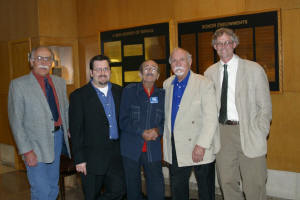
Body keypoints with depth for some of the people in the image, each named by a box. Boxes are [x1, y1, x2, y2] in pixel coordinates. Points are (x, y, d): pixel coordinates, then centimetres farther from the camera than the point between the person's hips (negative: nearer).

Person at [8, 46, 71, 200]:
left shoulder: (60, 82, 8)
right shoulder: (18, 84, -8)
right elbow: (16, 121, -10)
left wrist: (68, 133, 5)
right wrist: (26, 151, -14)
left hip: (57, 138, 6)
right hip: (36, 144, -5)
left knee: (53, 186, 17)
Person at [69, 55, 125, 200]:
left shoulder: (119, 91, 8)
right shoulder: (79, 96, -5)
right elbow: (76, 131, -7)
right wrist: (79, 160, -10)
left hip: (115, 155, 4)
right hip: (92, 158, -4)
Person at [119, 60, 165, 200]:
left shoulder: (162, 94, 7)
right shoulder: (129, 91, 0)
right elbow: (123, 121, -4)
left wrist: (157, 130, -13)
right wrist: (142, 133, -15)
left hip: (153, 150, 1)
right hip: (131, 149, -1)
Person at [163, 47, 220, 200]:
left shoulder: (204, 84, -10)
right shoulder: (167, 84, 8)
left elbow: (211, 118, -16)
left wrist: (202, 145, -22)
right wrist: (167, 144, 12)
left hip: (200, 149, -5)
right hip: (175, 147, 5)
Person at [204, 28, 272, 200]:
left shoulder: (254, 69, -1)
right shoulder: (210, 72, 7)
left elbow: (265, 106, 0)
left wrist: (260, 134, -8)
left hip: (247, 132, -3)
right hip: (222, 132, 3)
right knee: (227, 183, 14)